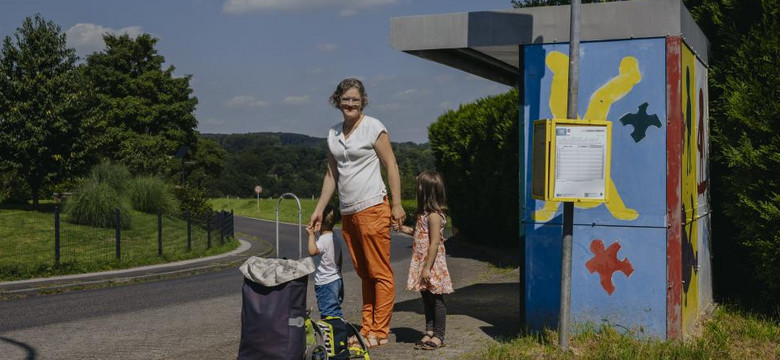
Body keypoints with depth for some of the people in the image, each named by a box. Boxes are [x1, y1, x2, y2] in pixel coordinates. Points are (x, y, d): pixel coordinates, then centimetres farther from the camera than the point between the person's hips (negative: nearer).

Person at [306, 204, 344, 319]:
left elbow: (312, 251, -38)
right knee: (336, 310, 17)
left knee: (328, 311, -5)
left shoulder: (323, 239, -19)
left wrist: (312, 234, -29)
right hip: (337, 280, 9)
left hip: (325, 283, -9)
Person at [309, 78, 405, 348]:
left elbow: (391, 166, -5)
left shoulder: (373, 127, -5)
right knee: (364, 274, 11)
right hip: (348, 213, 6)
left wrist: (397, 205, -11)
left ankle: (379, 333, 1)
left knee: (380, 273, -3)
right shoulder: (333, 133, 12)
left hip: (372, 208, -6)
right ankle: (367, 329, 16)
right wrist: (318, 210, 14)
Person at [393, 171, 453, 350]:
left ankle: (439, 336, 5)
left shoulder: (434, 215, -18)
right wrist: (402, 228, 18)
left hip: (432, 264, -9)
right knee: (427, 298, 13)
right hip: (422, 262, 9)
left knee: (436, 299, -1)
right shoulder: (424, 213, 11)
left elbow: (434, 243, -21)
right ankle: (430, 332, 21)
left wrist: (427, 268, -22)